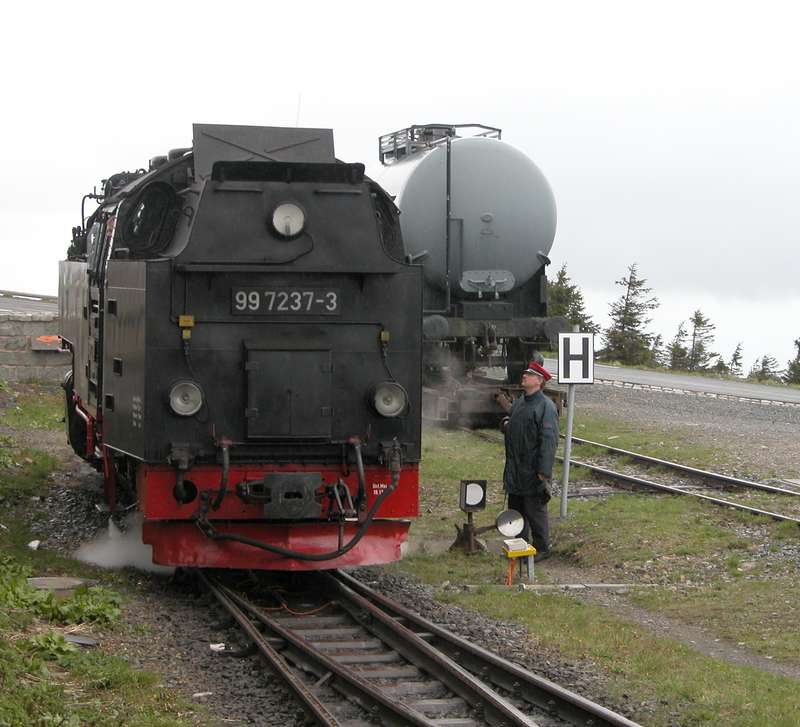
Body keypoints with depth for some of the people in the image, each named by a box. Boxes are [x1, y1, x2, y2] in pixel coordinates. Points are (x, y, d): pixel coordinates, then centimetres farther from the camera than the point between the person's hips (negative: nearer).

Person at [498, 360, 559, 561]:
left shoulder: (546, 407, -15)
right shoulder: (518, 403, 13)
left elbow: (549, 440, -20)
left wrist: (543, 472, -25)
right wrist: (506, 424, 6)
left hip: (533, 473, -8)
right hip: (515, 471, 9)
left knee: (536, 512, 1)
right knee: (516, 510, 16)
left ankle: (541, 548, 12)